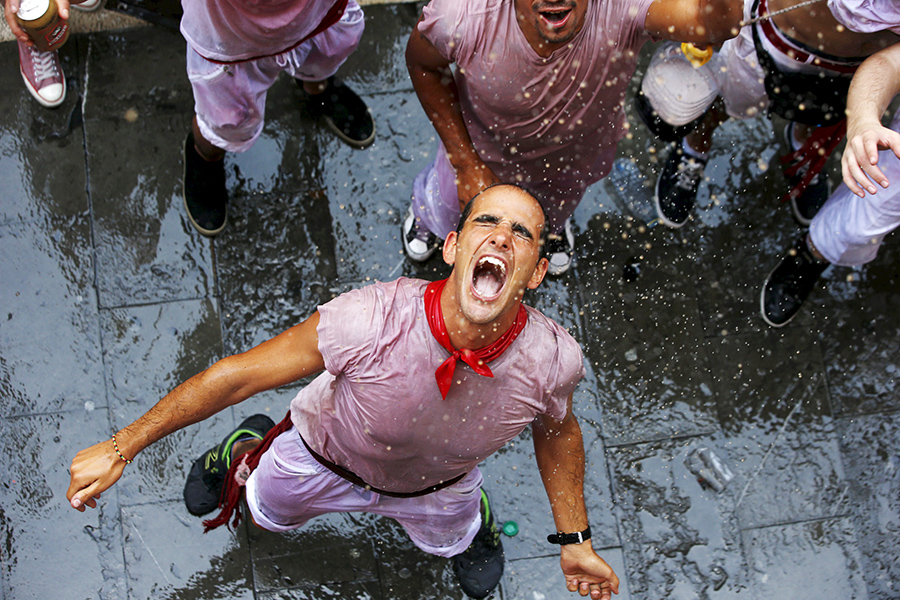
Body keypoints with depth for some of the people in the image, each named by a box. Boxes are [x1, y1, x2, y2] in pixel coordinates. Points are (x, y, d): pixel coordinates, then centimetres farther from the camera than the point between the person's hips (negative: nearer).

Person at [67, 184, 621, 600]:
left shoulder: (552, 358, -37)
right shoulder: (369, 321, -45)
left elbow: (557, 430, -11)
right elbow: (237, 375, -32)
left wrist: (575, 540, -2)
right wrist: (120, 450, -24)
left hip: (435, 486, 2)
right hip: (324, 455, -1)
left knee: (451, 540, 34)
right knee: (265, 515, 30)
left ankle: (471, 510, 67)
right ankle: (247, 449, 60)